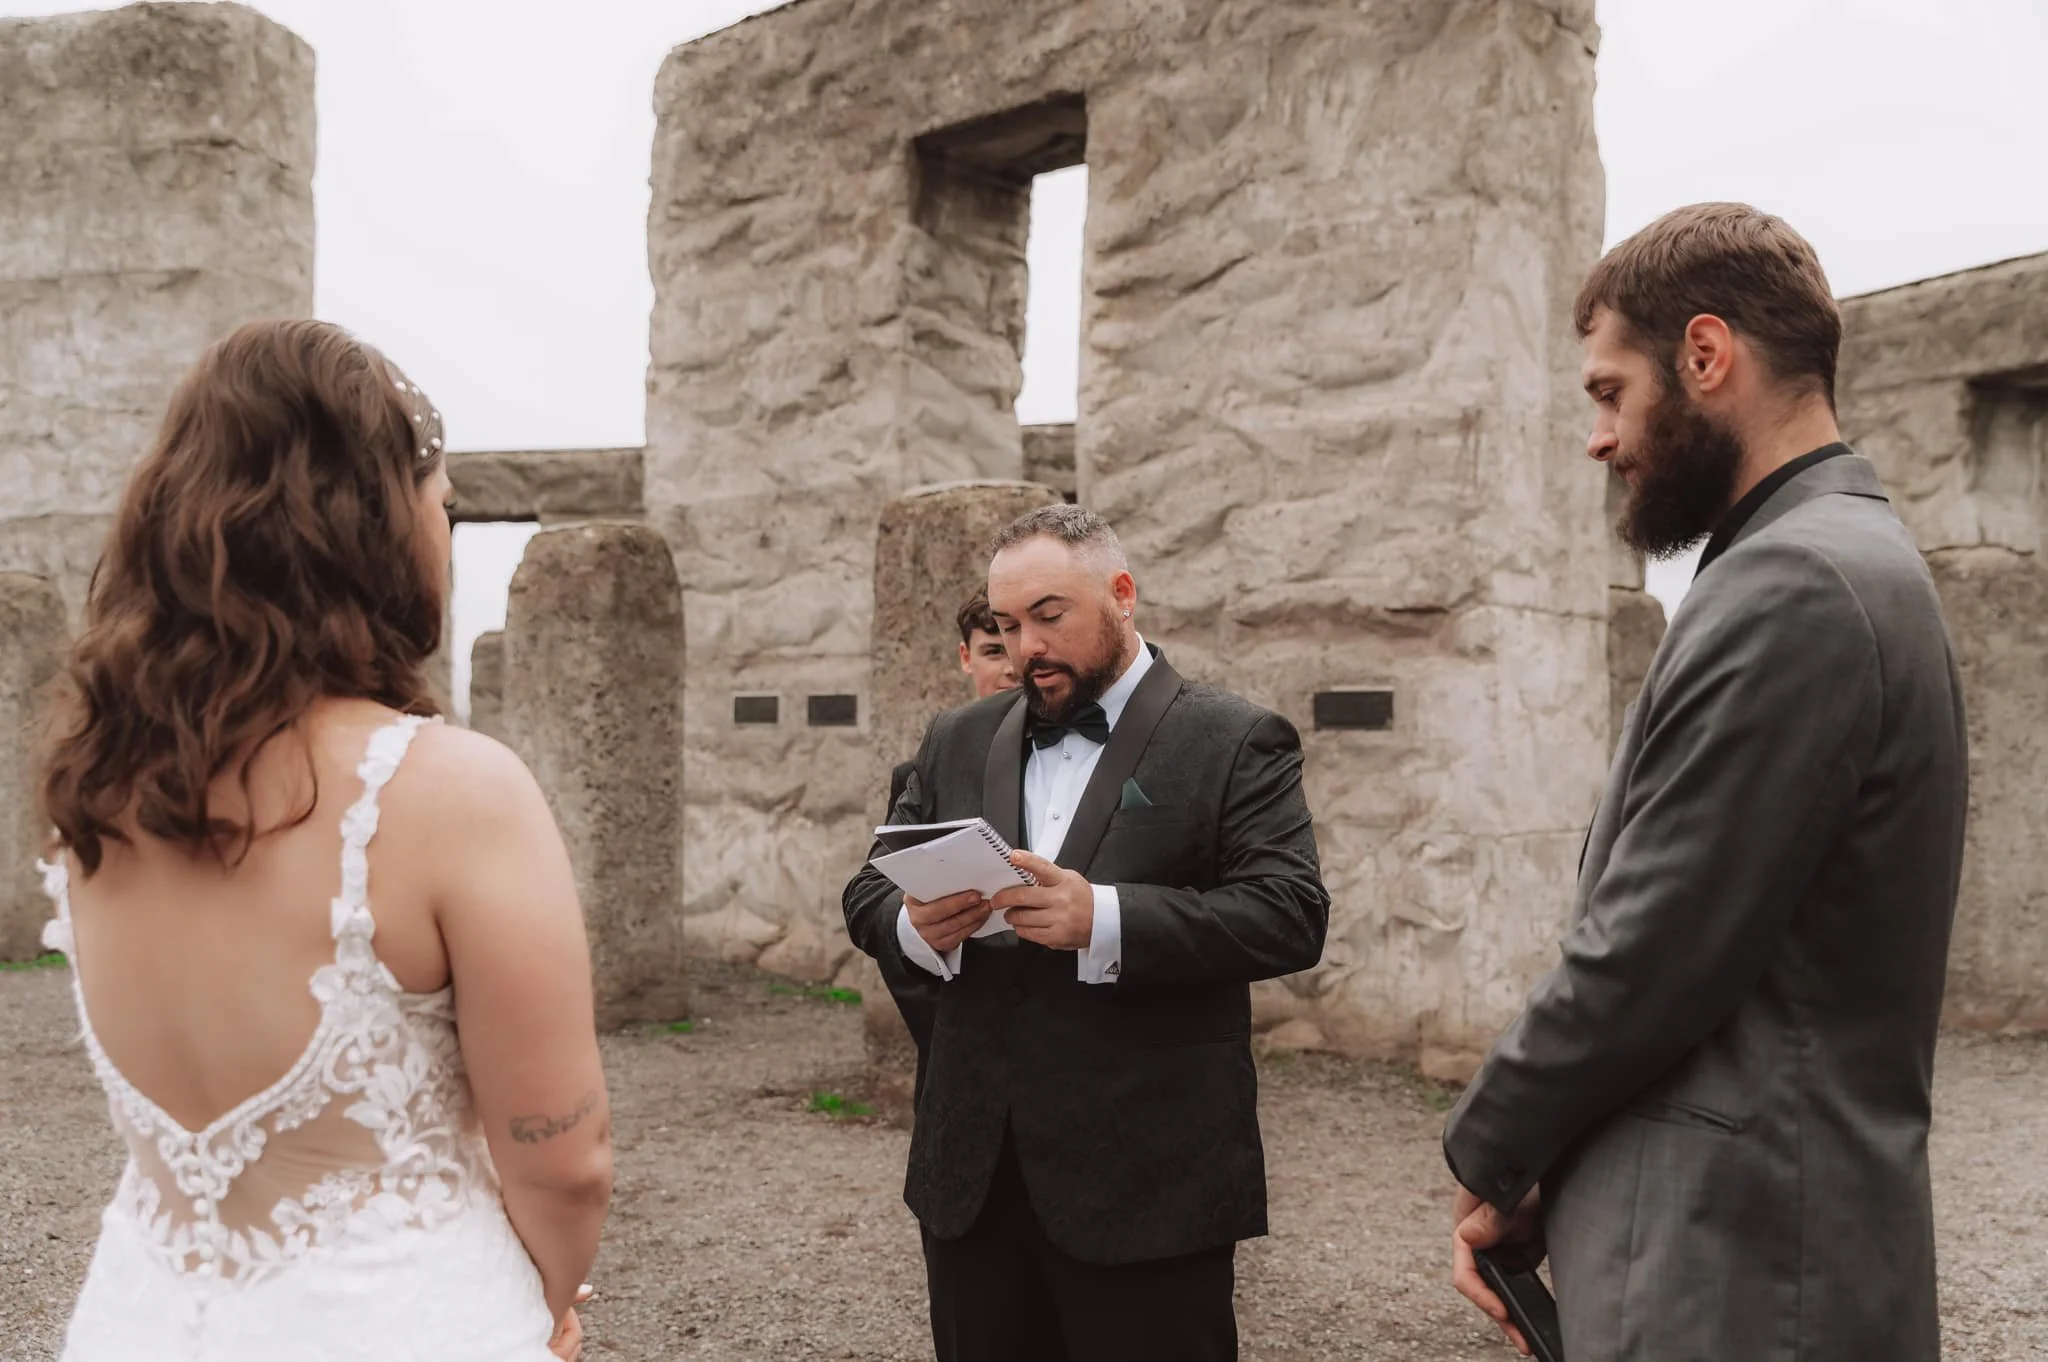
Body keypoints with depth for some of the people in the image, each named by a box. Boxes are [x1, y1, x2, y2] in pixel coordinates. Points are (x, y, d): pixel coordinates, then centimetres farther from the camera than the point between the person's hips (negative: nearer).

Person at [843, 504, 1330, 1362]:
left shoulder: (1235, 742, -2)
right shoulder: (959, 741, 13)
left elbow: (1291, 915, -13)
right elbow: (868, 894, 11)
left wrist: (1103, 920, -25)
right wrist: (917, 927, -13)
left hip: (1147, 1181, -4)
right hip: (972, 1171, 5)